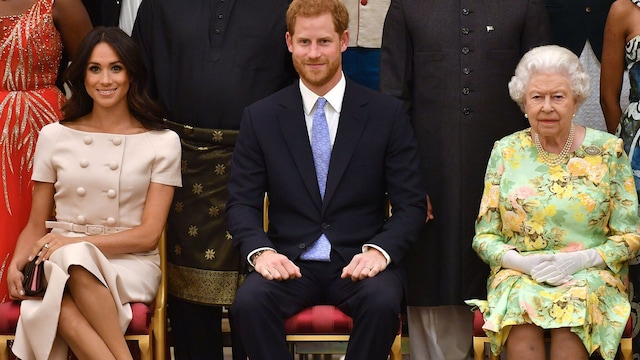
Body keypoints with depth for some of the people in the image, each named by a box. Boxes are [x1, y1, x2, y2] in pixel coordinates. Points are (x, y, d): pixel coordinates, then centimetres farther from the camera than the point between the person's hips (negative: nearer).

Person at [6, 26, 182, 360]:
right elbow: (36, 226, 14)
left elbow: (148, 234, 0)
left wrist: (74, 243, -13)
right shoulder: (55, 136, 12)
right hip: (60, 261, 1)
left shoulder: (162, 142, 6)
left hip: (130, 264, -1)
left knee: (75, 259, -38)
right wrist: (16, 264, -8)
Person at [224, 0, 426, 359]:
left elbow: (411, 203, 3)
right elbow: (242, 203, 6)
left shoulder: (388, 113, 4)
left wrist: (379, 250, -16)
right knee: (249, 301, -31)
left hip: (359, 261, 0)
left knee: (382, 302, -33)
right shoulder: (260, 117, 7)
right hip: (289, 261, 1)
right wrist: (260, 250, -15)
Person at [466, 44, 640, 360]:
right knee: (520, 303, -33)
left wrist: (583, 259, -13)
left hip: (591, 275, -1)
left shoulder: (608, 151, 3)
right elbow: (484, 236, 8)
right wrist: (522, 262, -12)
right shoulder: (506, 152, 7)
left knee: (575, 305, -34)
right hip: (518, 275, 1)